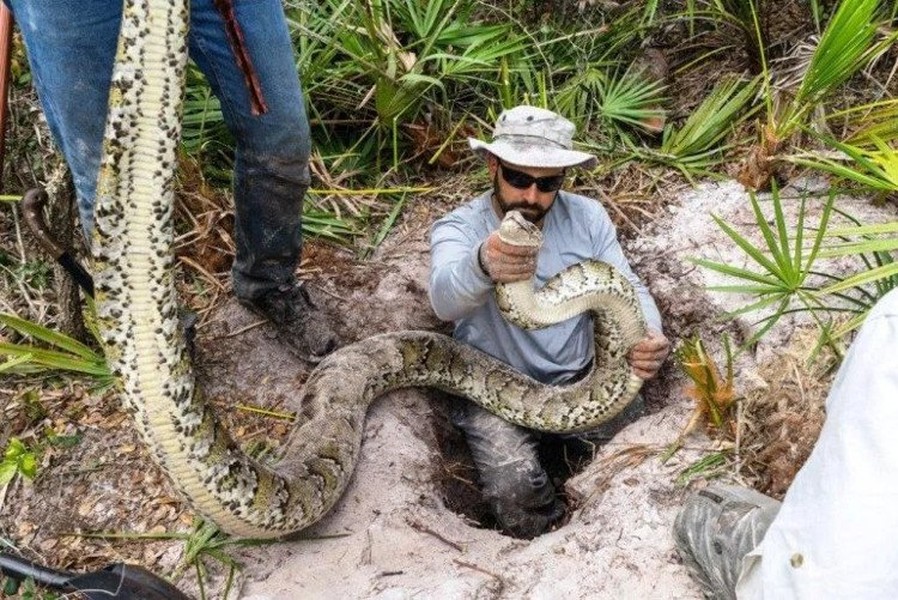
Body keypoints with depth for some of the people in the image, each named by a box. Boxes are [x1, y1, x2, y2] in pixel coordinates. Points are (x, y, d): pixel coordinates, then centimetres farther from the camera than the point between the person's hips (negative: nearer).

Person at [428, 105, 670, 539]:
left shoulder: (587, 217, -1)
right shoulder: (457, 228, -14)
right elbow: (445, 300, -35)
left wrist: (650, 338, -23)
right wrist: (483, 266, -60)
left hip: (580, 380, 4)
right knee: (515, 484, -27)